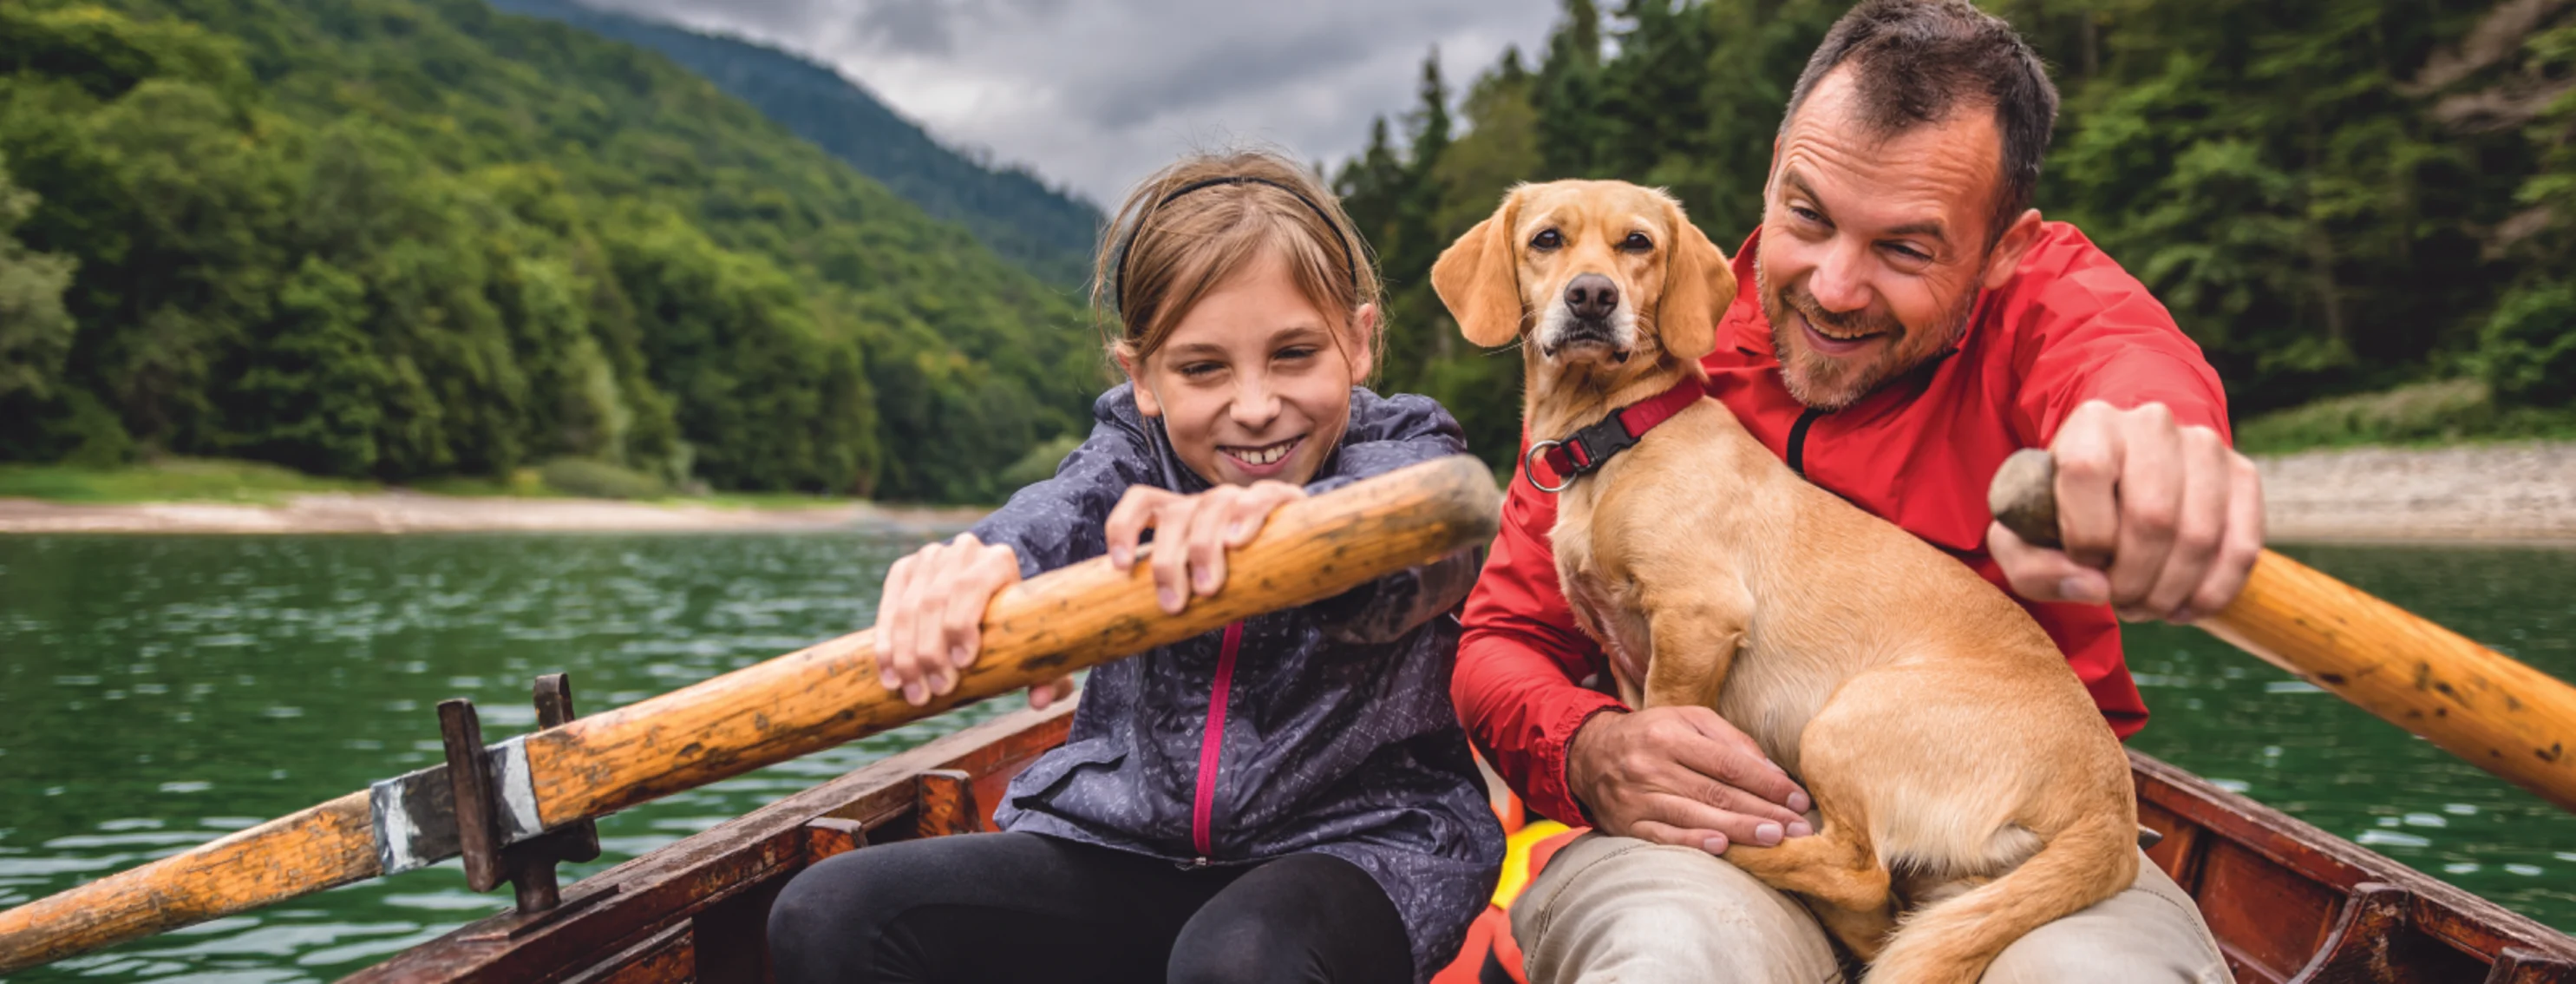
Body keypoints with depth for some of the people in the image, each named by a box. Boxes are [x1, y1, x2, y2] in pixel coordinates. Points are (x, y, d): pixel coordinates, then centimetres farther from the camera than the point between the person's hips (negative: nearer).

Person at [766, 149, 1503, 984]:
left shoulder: (1404, 452, -5)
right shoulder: (1133, 450, 4)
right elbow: (1049, 521, -19)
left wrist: (1285, 517, -55)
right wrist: (974, 569, -46)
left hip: (1355, 844, -4)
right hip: (1129, 841, 4)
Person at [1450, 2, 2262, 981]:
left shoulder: (2042, 293, 1)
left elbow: (2117, 345, -26)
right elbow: (1504, 636, 6)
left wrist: (2149, 427, -54)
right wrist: (1586, 752, -19)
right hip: (1710, 845, 0)